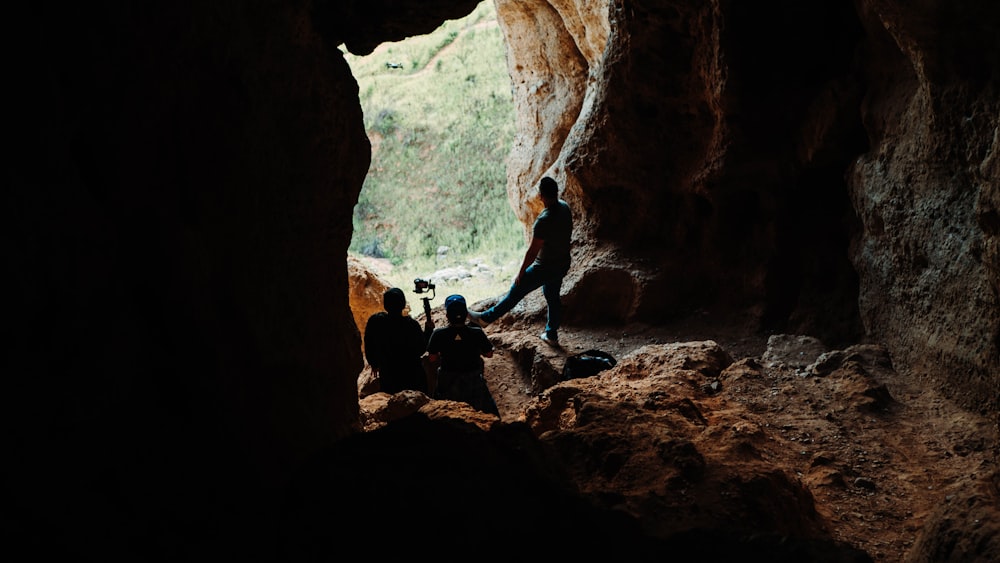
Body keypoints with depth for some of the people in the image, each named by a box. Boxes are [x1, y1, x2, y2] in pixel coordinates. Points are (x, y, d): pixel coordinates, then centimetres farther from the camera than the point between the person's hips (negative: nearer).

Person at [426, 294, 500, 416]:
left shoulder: (438, 334, -17)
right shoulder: (477, 333, -16)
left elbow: (432, 358, -9)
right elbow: (489, 354, -3)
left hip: (448, 385, 0)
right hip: (474, 384, 0)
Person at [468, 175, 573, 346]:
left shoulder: (544, 221, -33)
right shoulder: (565, 207, -7)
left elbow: (532, 251, -25)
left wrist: (521, 273, -13)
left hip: (545, 267, -8)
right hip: (563, 264, 8)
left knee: (515, 293, 6)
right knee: (553, 298, 23)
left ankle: (485, 318, 18)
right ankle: (551, 335, 36)